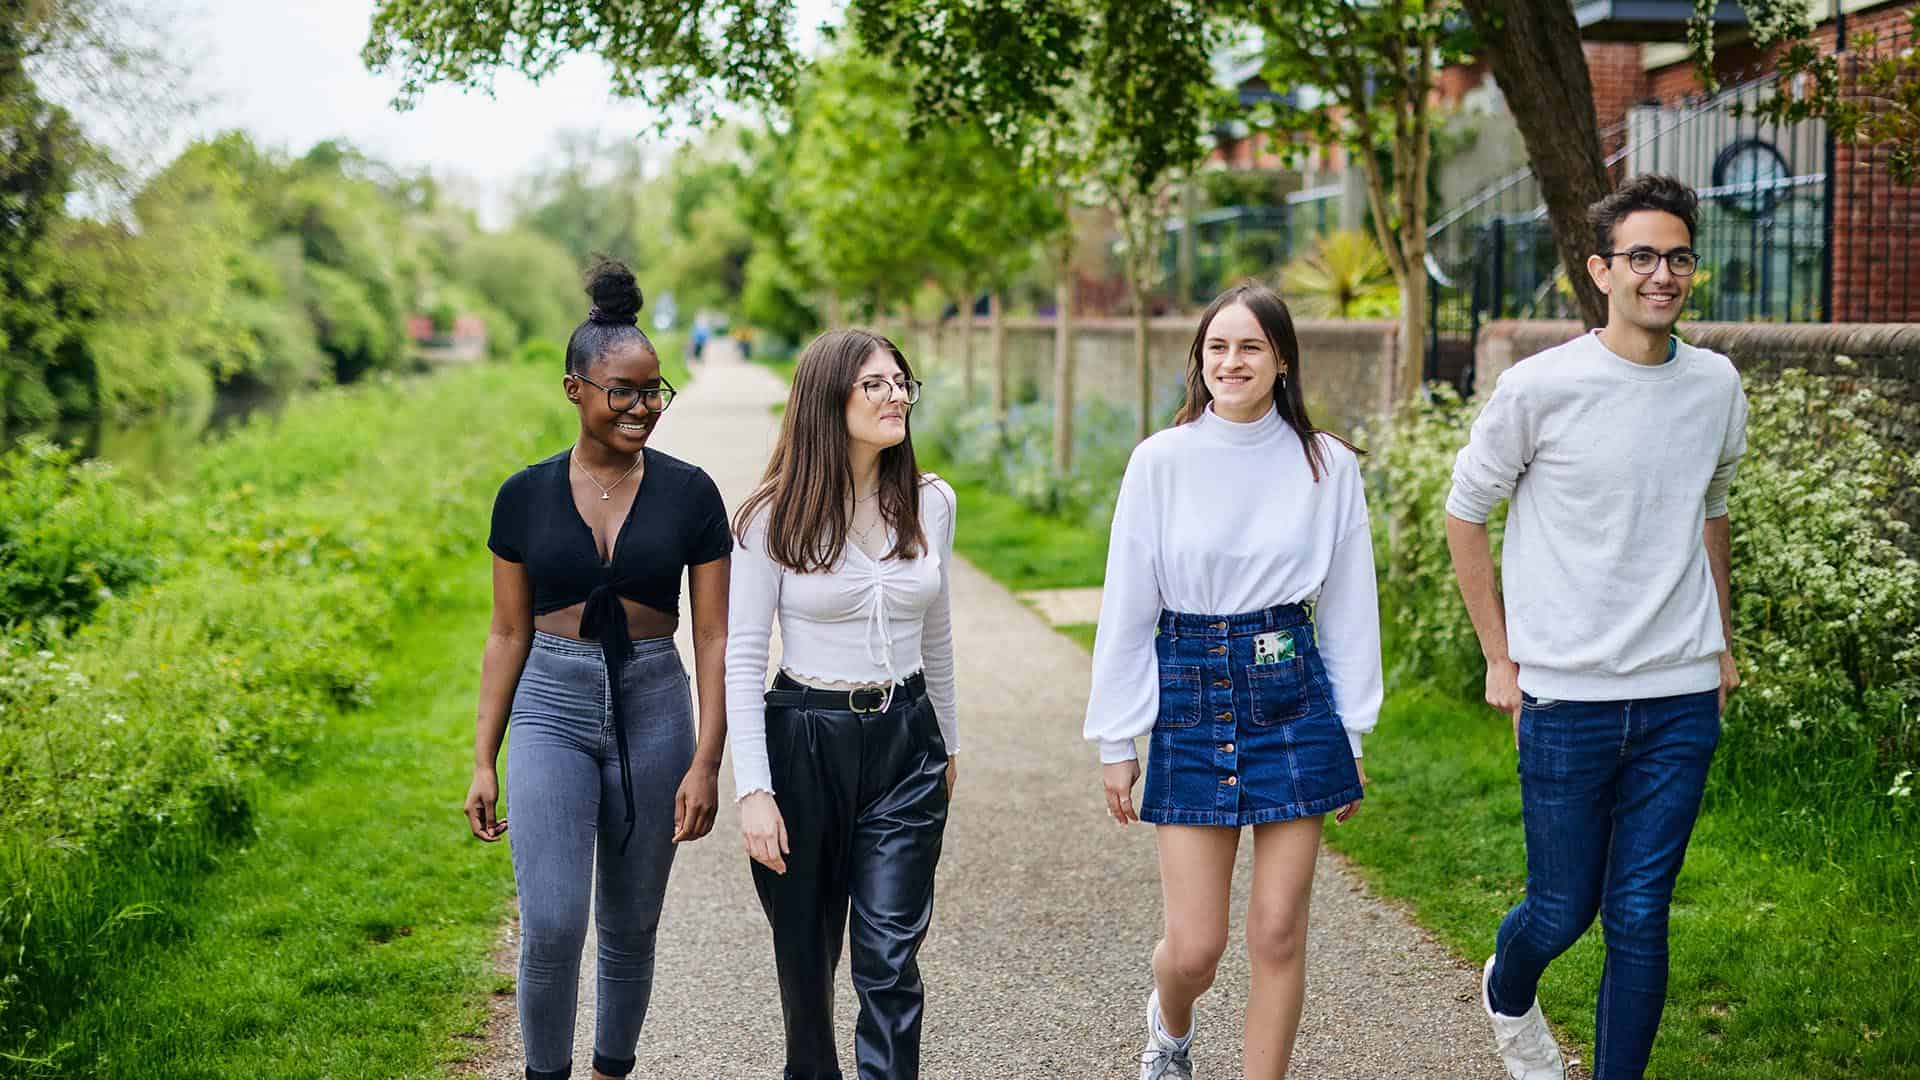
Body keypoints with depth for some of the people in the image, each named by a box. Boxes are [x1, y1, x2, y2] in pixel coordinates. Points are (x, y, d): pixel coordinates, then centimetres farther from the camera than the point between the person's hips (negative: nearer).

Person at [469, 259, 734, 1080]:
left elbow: (714, 637, -2)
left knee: (630, 926, 11)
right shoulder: (526, 497, 0)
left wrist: (707, 762, -8)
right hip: (552, 711, -1)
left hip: (653, 711, 1)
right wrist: (483, 762, 3)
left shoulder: (689, 495, -2)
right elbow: (508, 634, 5)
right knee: (552, 925, -12)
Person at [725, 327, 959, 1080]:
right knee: (806, 953, 13)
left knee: (889, 958, -7)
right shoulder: (774, 517, -9)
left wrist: (947, 741, 22)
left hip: (906, 742, 2)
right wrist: (753, 789, -15)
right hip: (805, 741, -2)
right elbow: (740, 657, -9)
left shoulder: (930, 503, 2)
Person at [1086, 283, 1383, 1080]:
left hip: (1292, 698, 1)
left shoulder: (1327, 465, 1)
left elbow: (1348, 606, 7)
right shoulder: (1162, 460, -3)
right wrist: (1116, 742, 1)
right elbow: (1126, 607, 0)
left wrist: (1351, 735, 7)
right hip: (1189, 701, -1)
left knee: (1278, 934, 1)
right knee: (1194, 946, 2)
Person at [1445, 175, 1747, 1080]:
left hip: (1682, 700, 3)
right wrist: (1500, 657, 1)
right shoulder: (1540, 387, -9)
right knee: (1561, 911, 7)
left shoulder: (1717, 386, 4)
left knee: (1640, 919, 4)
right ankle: (1506, 993, 41)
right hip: (1566, 698, -3)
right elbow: (1464, 513, 1)